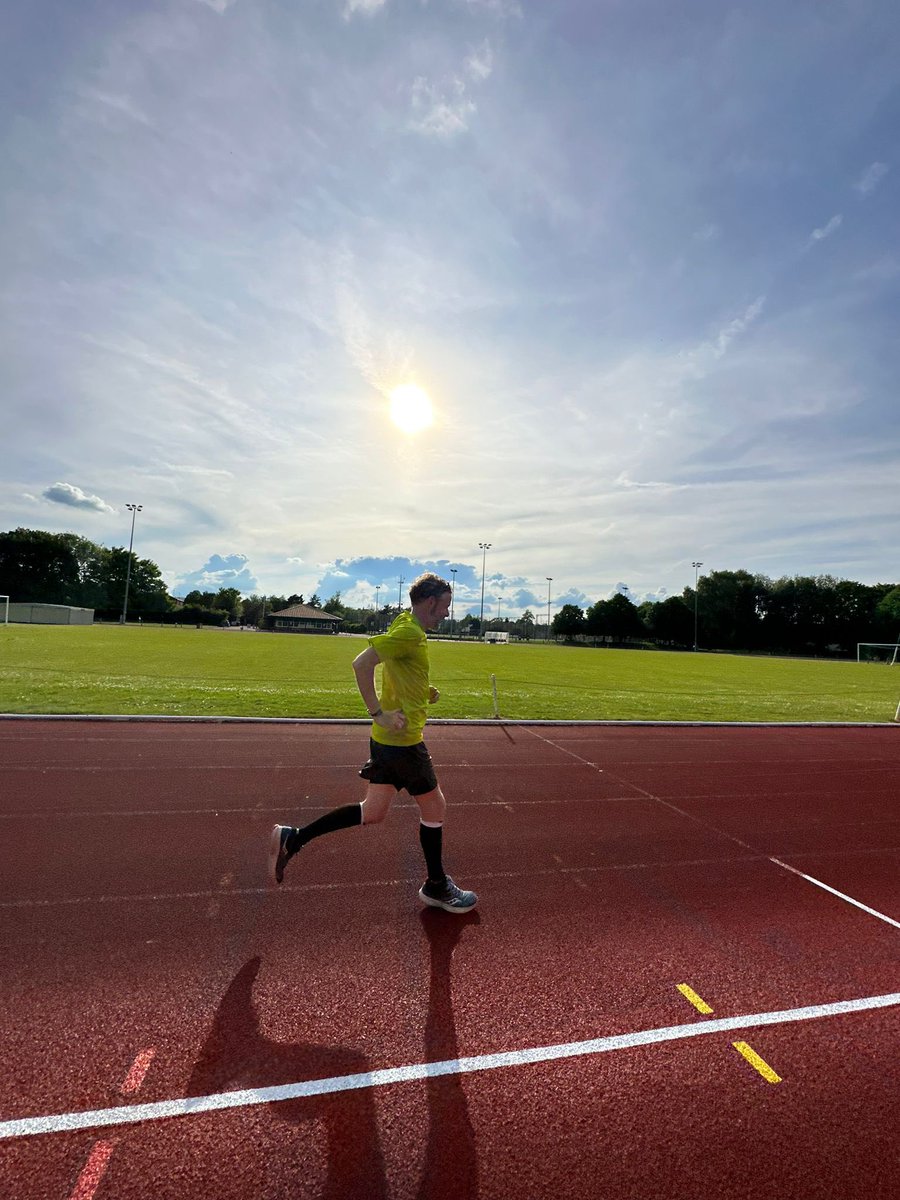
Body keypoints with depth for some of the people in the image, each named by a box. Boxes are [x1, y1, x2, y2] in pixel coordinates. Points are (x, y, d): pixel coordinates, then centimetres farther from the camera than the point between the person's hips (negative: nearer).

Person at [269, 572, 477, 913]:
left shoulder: (409, 630, 12)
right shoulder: (410, 633, -19)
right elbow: (361, 663, -28)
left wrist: (424, 692, 11)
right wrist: (378, 713, -24)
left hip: (387, 738, 10)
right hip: (402, 741, -10)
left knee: (372, 813, 16)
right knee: (434, 807, 9)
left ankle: (292, 838, 19)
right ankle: (437, 887, 28)